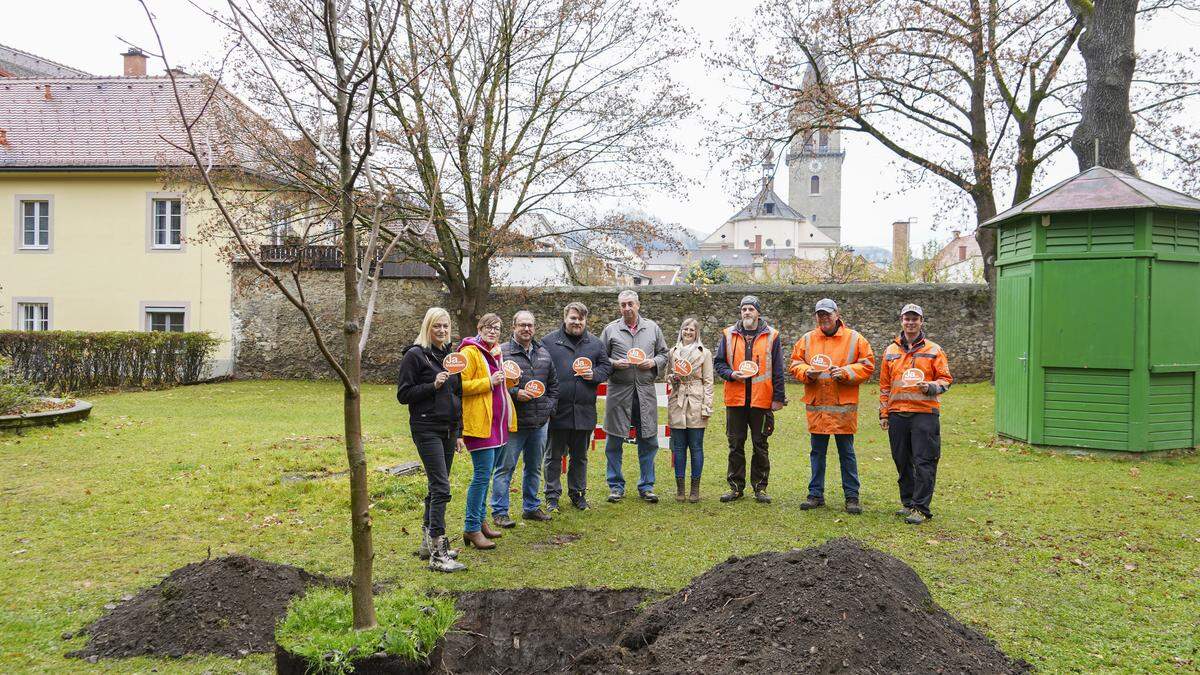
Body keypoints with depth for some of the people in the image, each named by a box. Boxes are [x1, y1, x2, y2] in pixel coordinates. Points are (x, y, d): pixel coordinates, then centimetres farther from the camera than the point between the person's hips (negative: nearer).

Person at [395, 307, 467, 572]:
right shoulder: (415, 355, -5)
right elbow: (403, 394, -7)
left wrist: (459, 431, 16)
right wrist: (433, 385, -19)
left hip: (448, 429, 7)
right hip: (427, 429, -7)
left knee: (436, 487, 12)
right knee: (441, 488, -13)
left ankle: (427, 544, 24)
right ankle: (438, 554, -12)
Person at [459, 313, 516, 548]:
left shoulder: (495, 352, 18)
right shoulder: (470, 352, -10)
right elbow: (460, 385, -17)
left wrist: (506, 379, 11)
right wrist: (489, 382, -21)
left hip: (496, 421, 9)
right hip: (479, 422, -9)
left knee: (485, 474, 14)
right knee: (482, 474, -11)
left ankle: (480, 520, 24)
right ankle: (471, 528, -4)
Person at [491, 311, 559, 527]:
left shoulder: (543, 353, 12)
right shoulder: (502, 352, -8)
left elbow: (553, 383, 21)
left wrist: (549, 406, 10)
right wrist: (515, 393, -19)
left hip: (540, 422, 6)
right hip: (512, 422, -6)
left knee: (534, 468, 16)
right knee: (505, 468, -1)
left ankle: (531, 507, 29)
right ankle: (500, 512, 8)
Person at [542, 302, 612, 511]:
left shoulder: (595, 343, 10)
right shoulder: (549, 341, 0)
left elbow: (606, 366, 15)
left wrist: (594, 374, -8)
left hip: (584, 410, 3)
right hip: (557, 410, -3)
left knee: (580, 456, 14)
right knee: (554, 456, 6)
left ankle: (578, 494, 27)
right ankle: (552, 496, 16)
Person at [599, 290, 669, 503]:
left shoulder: (653, 328, 10)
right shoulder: (610, 330, 5)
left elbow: (664, 354, 15)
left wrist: (653, 362, -5)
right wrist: (614, 364, -11)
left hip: (646, 391, 2)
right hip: (618, 391, -1)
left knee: (648, 441, 5)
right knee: (614, 441, 3)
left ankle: (646, 486, 18)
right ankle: (616, 486, 15)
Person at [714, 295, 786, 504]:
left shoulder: (771, 336, 3)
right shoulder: (728, 335, 6)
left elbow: (777, 370, 3)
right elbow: (718, 362, 10)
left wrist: (778, 398, 0)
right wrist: (731, 374, -10)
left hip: (762, 400, -1)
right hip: (735, 399, 2)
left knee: (760, 446, 6)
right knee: (735, 445, 7)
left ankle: (760, 487, 17)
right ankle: (736, 487, 17)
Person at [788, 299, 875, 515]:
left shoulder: (854, 339, 1)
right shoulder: (807, 339, 8)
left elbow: (867, 366, -1)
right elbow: (795, 364, 10)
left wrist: (846, 372, -15)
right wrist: (807, 372, -10)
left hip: (844, 406, -3)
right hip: (816, 405, 3)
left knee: (846, 452, 5)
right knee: (817, 452, 10)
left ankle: (852, 497, 13)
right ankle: (816, 494, 19)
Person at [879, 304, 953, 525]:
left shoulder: (934, 350, 5)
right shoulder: (890, 351, 14)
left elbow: (946, 379, 4)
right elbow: (885, 385, 15)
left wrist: (931, 387, -16)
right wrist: (884, 412, 10)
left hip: (925, 413, -4)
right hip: (897, 414, 4)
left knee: (924, 462, -7)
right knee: (902, 461, 9)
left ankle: (921, 508, -3)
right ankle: (908, 502, 21)